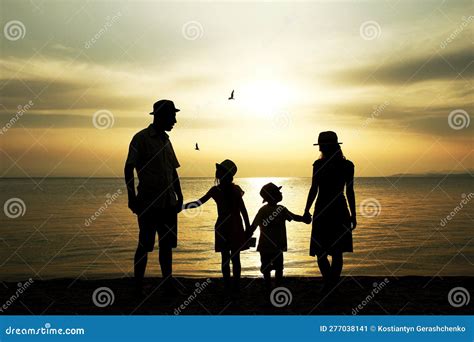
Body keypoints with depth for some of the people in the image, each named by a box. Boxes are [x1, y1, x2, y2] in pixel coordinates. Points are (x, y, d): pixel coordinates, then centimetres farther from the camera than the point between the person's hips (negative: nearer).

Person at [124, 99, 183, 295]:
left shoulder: (165, 140, 15)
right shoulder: (141, 138, -5)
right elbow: (129, 168, -8)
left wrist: (179, 196, 14)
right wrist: (132, 197, -14)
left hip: (169, 203, 7)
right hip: (148, 203, -6)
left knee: (167, 244, 9)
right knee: (145, 245, -1)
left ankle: (168, 284, 16)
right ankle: (138, 286, 10)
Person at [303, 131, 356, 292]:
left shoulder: (319, 164, -8)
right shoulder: (347, 165, 2)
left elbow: (314, 190, -9)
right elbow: (350, 192, 3)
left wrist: (306, 210, -1)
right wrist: (353, 215, 9)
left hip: (323, 212, -4)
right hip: (340, 211, 4)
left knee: (320, 252, 4)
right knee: (337, 253, 9)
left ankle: (330, 283, -12)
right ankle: (332, 286, 12)